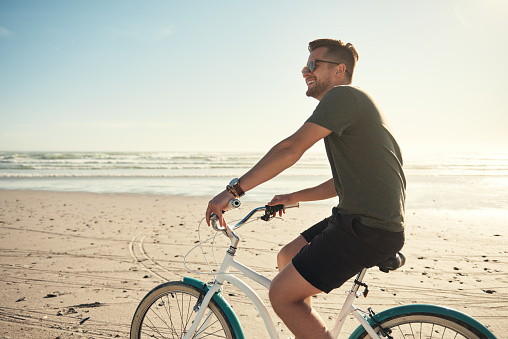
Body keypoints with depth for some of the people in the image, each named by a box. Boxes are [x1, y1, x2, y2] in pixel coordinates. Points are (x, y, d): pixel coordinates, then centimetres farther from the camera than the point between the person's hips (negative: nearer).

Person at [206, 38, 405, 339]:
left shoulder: (343, 95, -10)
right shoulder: (355, 106, 22)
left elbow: (291, 149, -20)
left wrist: (234, 190, -18)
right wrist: (293, 198, 26)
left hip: (368, 229, -10)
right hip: (357, 217, 10)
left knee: (282, 294, -7)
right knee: (287, 258, 19)